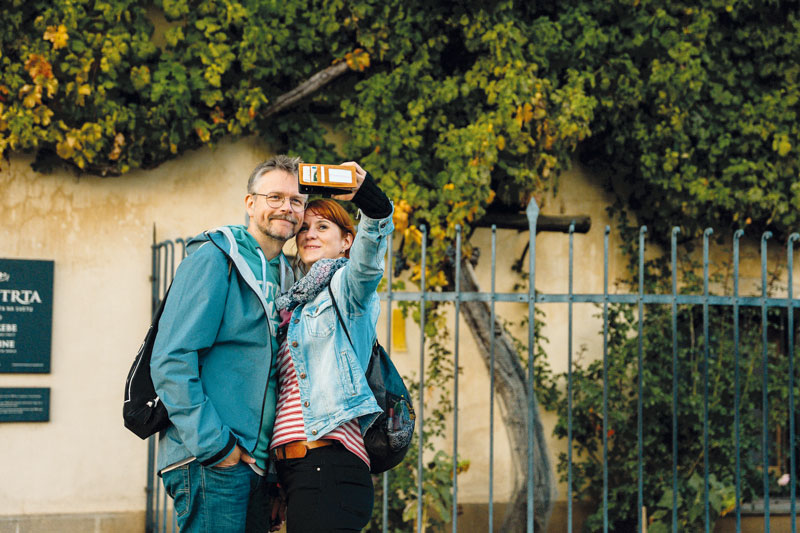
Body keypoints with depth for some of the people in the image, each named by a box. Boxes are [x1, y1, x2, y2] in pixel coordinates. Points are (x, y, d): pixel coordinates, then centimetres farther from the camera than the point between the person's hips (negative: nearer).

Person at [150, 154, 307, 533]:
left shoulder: (284, 276, 17)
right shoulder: (214, 258, -7)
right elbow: (171, 361, -15)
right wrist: (214, 445, -19)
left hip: (256, 463, 8)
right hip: (210, 462, -8)